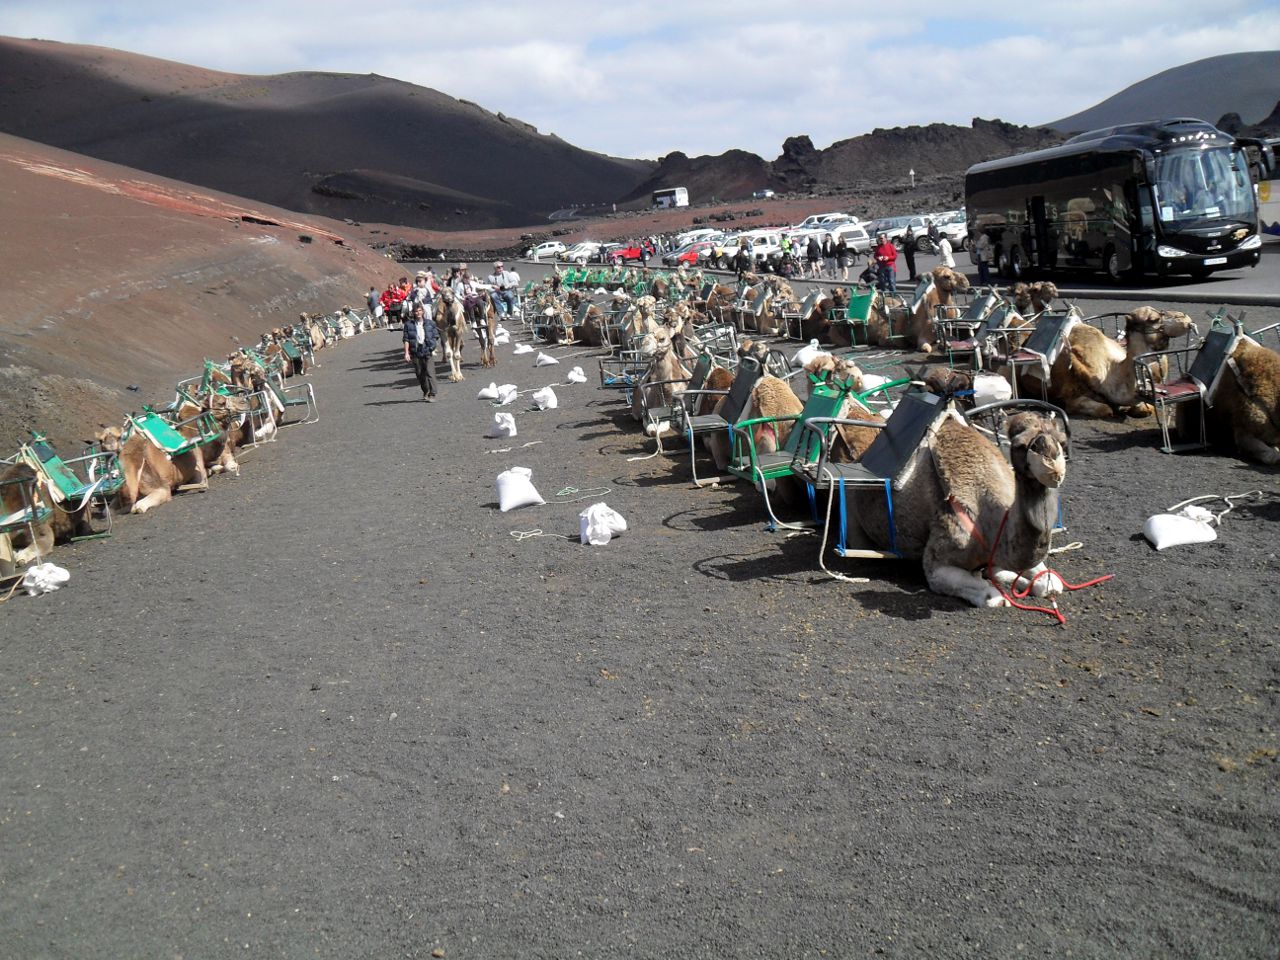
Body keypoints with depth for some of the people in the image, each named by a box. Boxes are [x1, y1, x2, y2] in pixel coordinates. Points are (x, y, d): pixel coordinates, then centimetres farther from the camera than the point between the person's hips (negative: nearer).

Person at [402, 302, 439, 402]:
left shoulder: (430, 323, 4)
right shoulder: (409, 324, 2)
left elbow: (436, 336, 12)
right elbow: (406, 340, -2)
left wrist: (433, 348, 5)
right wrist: (406, 353, -9)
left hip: (428, 352, -1)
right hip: (415, 352, 1)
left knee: (430, 373, -10)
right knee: (419, 374, 11)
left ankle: (432, 395, -9)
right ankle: (425, 392, 30)